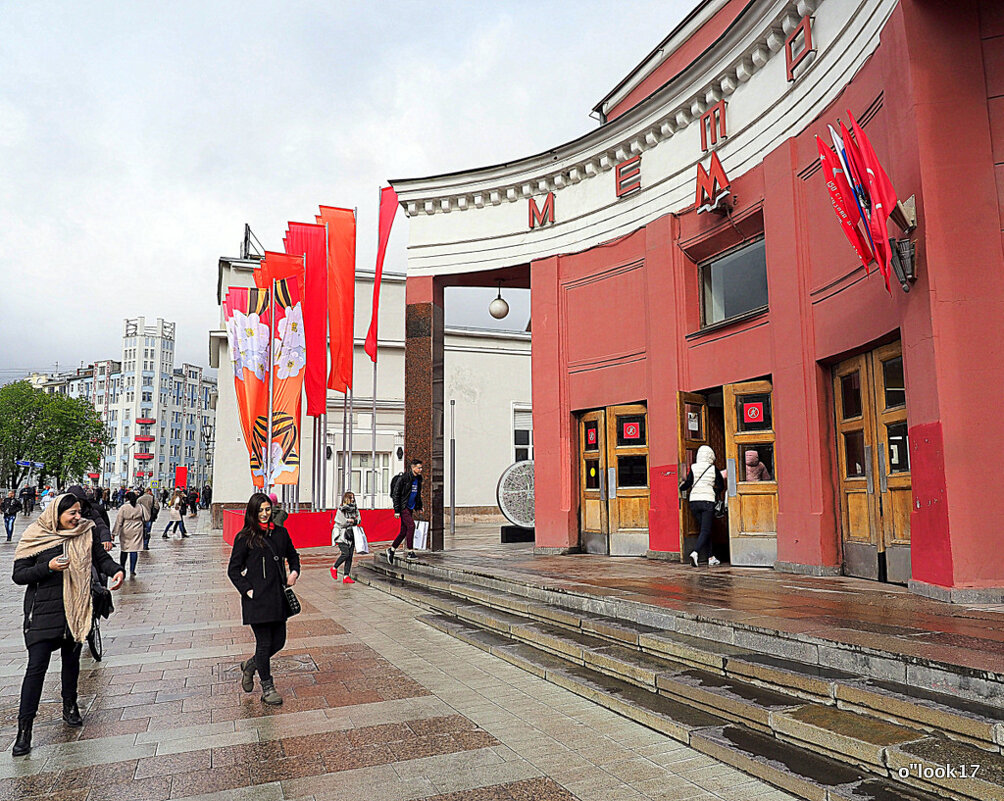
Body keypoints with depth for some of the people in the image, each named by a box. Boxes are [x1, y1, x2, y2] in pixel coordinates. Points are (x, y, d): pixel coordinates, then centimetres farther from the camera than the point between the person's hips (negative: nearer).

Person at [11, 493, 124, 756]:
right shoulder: (35, 536, -8)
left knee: (72, 660, 16)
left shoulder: (86, 532, -1)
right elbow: (19, 574, -5)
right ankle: (24, 729, 5)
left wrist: (115, 571, -19)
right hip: (43, 611, -3)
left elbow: (101, 557, 1)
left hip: (75, 609, 3)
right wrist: (48, 567, -21)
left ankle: (69, 707, 37)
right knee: (37, 665, -5)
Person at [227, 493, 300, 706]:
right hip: (257, 598, -5)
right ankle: (267, 687, 17)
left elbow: (292, 555, 22)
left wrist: (294, 571, 5)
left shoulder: (280, 533, 7)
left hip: (278, 596, 5)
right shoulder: (245, 537, -6)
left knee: (279, 641, 9)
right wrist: (247, 590, -10)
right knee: (264, 642, 1)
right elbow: (233, 569, -3)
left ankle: (250, 665, 36)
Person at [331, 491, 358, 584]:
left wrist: (352, 520, -9)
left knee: (350, 556, 0)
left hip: (351, 535, 6)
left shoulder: (354, 509, 10)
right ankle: (334, 568, 9)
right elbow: (339, 522, -15)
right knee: (346, 553, -16)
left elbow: (358, 520, 9)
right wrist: (349, 521, -10)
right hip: (342, 535, -6)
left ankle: (346, 576, 3)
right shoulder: (341, 509, -7)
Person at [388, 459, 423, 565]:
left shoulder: (418, 479, 10)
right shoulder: (404, 478, -15)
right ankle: (410, 552, -11)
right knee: (411, 525, -17)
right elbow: (396, 494, -14)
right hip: (403, 507, -8)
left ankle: (391, 549, 20)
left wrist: (418, 507, 19)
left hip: (410, 508, 8)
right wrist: (396, 510, -16)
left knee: (404, 531, 7)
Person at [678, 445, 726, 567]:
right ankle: (695, 552, -28)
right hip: (708, 501, -3)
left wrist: (681, 487, 11)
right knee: (706, 530, -5)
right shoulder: (713, 469, 0)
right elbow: (721, 486, 4)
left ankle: (711, 558, 15)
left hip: (694, 501, 3)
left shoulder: (693, 468, 2)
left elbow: (688, 483, -7)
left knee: (705, 529, 14)